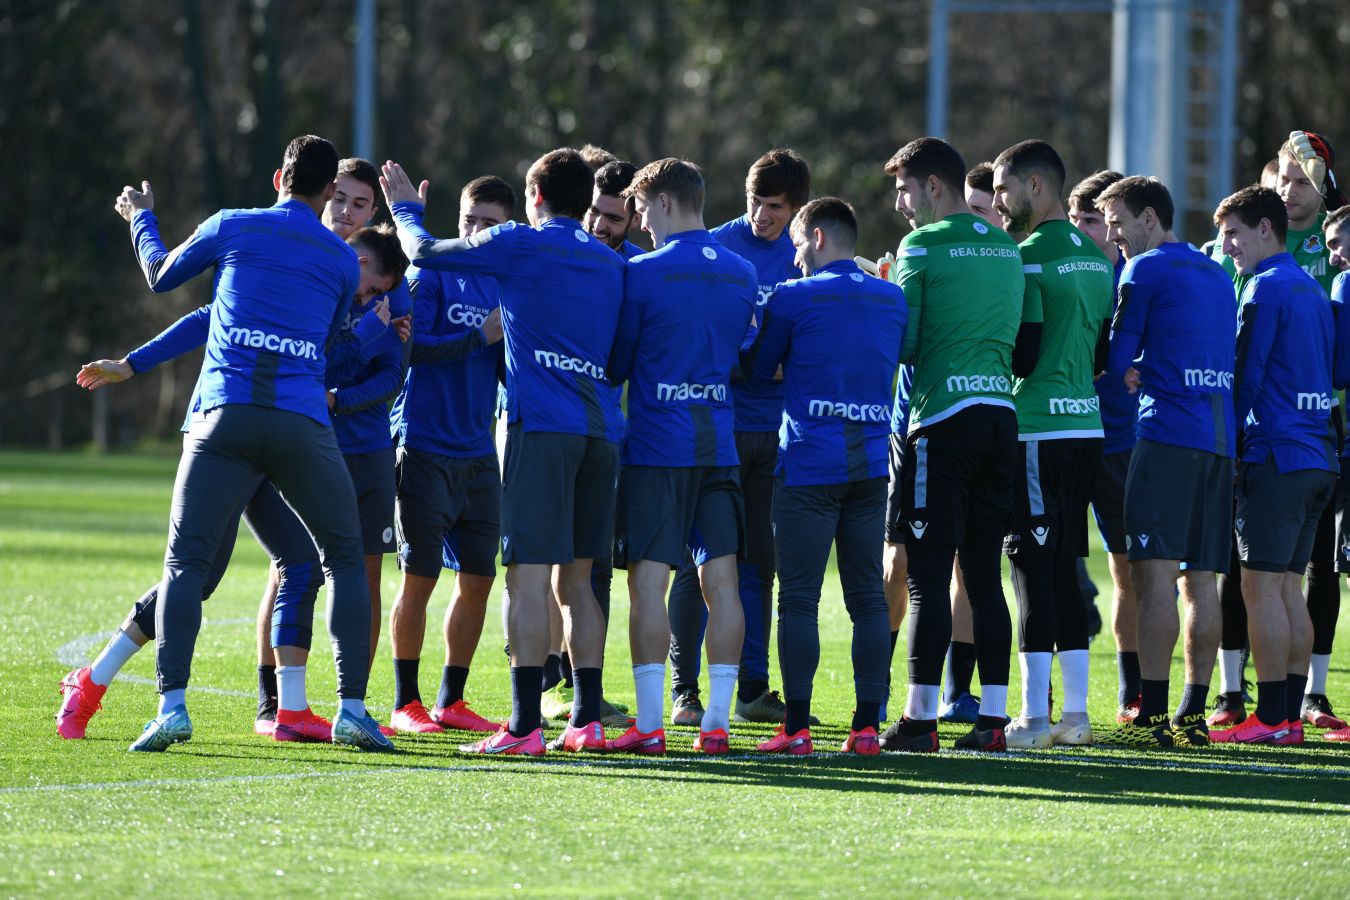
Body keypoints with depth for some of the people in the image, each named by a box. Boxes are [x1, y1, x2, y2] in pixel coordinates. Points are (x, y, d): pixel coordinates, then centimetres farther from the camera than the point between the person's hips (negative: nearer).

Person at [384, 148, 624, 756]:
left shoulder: (519, 245, 1)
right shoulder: (610, 264, 18)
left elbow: (423, 252, 10)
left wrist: (406, 209, 32)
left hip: (542, 426, -6)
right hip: (601, 429, 6)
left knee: (529, 576, -8)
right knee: (576, 580, 12)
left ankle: (525, 727, -14)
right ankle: (587, 720, 10)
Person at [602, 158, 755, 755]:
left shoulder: (644, 273, -7)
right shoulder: (741, 274, 9)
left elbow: (616, 363, -1)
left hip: (656, 445, -5)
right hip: (719, 445, 5)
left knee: (648, 581, -3)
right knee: (720, 580, 4)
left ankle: (649, 724, -7)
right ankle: (716, 722, 2)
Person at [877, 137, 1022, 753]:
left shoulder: (924, 245, -5)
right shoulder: (1006, 247, 14)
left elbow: (902, 343, -7)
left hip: (943, 418, -6)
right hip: (1000, 415, 6)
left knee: (929, 575, -4)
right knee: (985, 575, 8)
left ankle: (921, 718, -5)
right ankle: (992, 715, 6)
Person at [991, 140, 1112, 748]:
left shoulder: (1030, 256, -12)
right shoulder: (1095, 259, 14)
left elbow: (1023, 355, -15)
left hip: (1037, 428, -8)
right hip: (1087, 423, 8)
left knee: (1033, 567, -6)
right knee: (1066, 567, 11)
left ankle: (1034, 715, -7)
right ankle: (1075, 714, 12)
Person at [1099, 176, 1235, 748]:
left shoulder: (1145, 270, -2)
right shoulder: (1217, 276, 21)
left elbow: (1116, 361, -3)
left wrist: (1127, 372, 18)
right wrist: (1145, 373, 12)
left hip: (1169, 435, -7)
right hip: (1220, 438, 7)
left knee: (1154, 572, -10)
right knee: (1201, 577, 7)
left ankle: (1152, 716, -16)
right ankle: (1193, 715, 6)